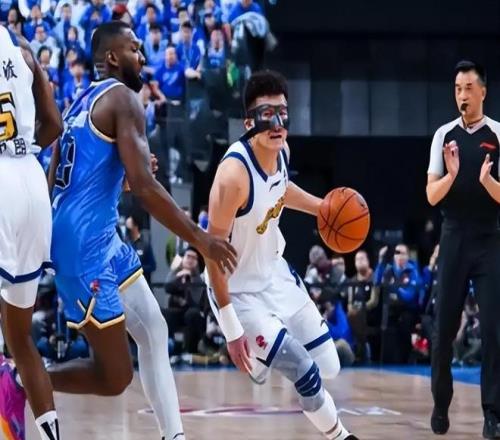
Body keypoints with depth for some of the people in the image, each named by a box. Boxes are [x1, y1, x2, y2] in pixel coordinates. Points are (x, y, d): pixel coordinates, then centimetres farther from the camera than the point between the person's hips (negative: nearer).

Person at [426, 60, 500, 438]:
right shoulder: (444, 136, 4)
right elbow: (432, 196, 0)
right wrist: (452, 174, -19)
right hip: (454, 239, 2)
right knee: (444, 326, 4)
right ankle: (441, 405, 19)